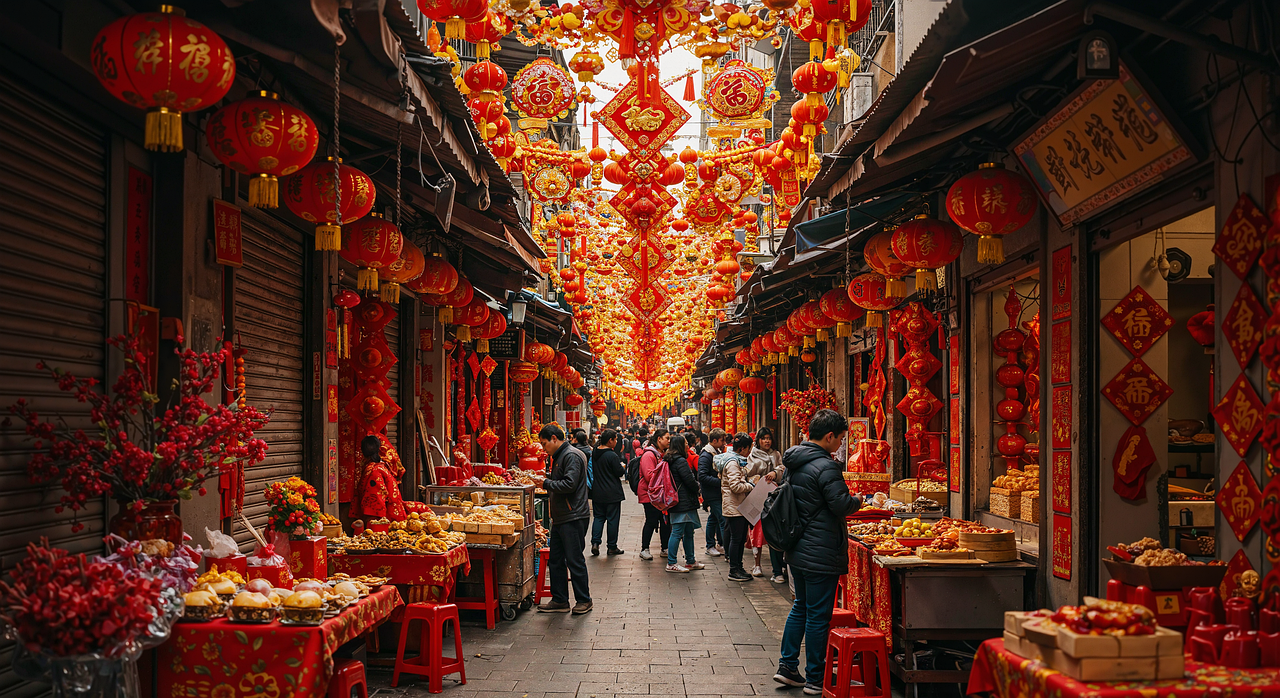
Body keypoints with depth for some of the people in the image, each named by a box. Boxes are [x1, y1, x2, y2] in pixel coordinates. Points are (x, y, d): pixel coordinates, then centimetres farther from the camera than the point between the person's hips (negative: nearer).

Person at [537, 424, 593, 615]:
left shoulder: (572, 456, -14)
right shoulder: (560, 456, 18)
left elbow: (569, 484, -23)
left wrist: (546, 483, -14)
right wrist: (547, 476, 9)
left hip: (573, 517, -10)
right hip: (560, 518, 10)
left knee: (575, 560, -3)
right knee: (555, 560, 11)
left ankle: (584, 600, 8)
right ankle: (559, 600, 18)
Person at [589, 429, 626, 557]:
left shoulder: (594, 454, 3)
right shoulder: (612, 455, -19)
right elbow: (619, 472, -14)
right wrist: (623, 467, 8)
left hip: (597, 492, 6)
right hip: (612, 493, -6)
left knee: (598, 517, 13)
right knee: (613, 519, 4)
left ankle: (595, 543, -1)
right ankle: (612, 547, 10)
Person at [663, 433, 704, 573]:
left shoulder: (670, 461, 14)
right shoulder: (681, 461, -16)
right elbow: (690, 481, -15)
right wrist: (698, 489, 3)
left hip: (676, 502, 10)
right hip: (684, 502, -10)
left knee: (688, 532, 17)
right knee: (677, 532, -6)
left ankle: (690, 561, 25)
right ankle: (671, 564, -3)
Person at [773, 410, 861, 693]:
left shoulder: (793, 462, 8)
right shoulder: (826, 466, -20)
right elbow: (841, 506, -20)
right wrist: (857, 500, 2)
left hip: (797, 551, 9)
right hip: (821, 553, -9)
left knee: (801, 606, 20)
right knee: (818, 615, 0)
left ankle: (787, 666, 23)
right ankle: (815, 679, 8)